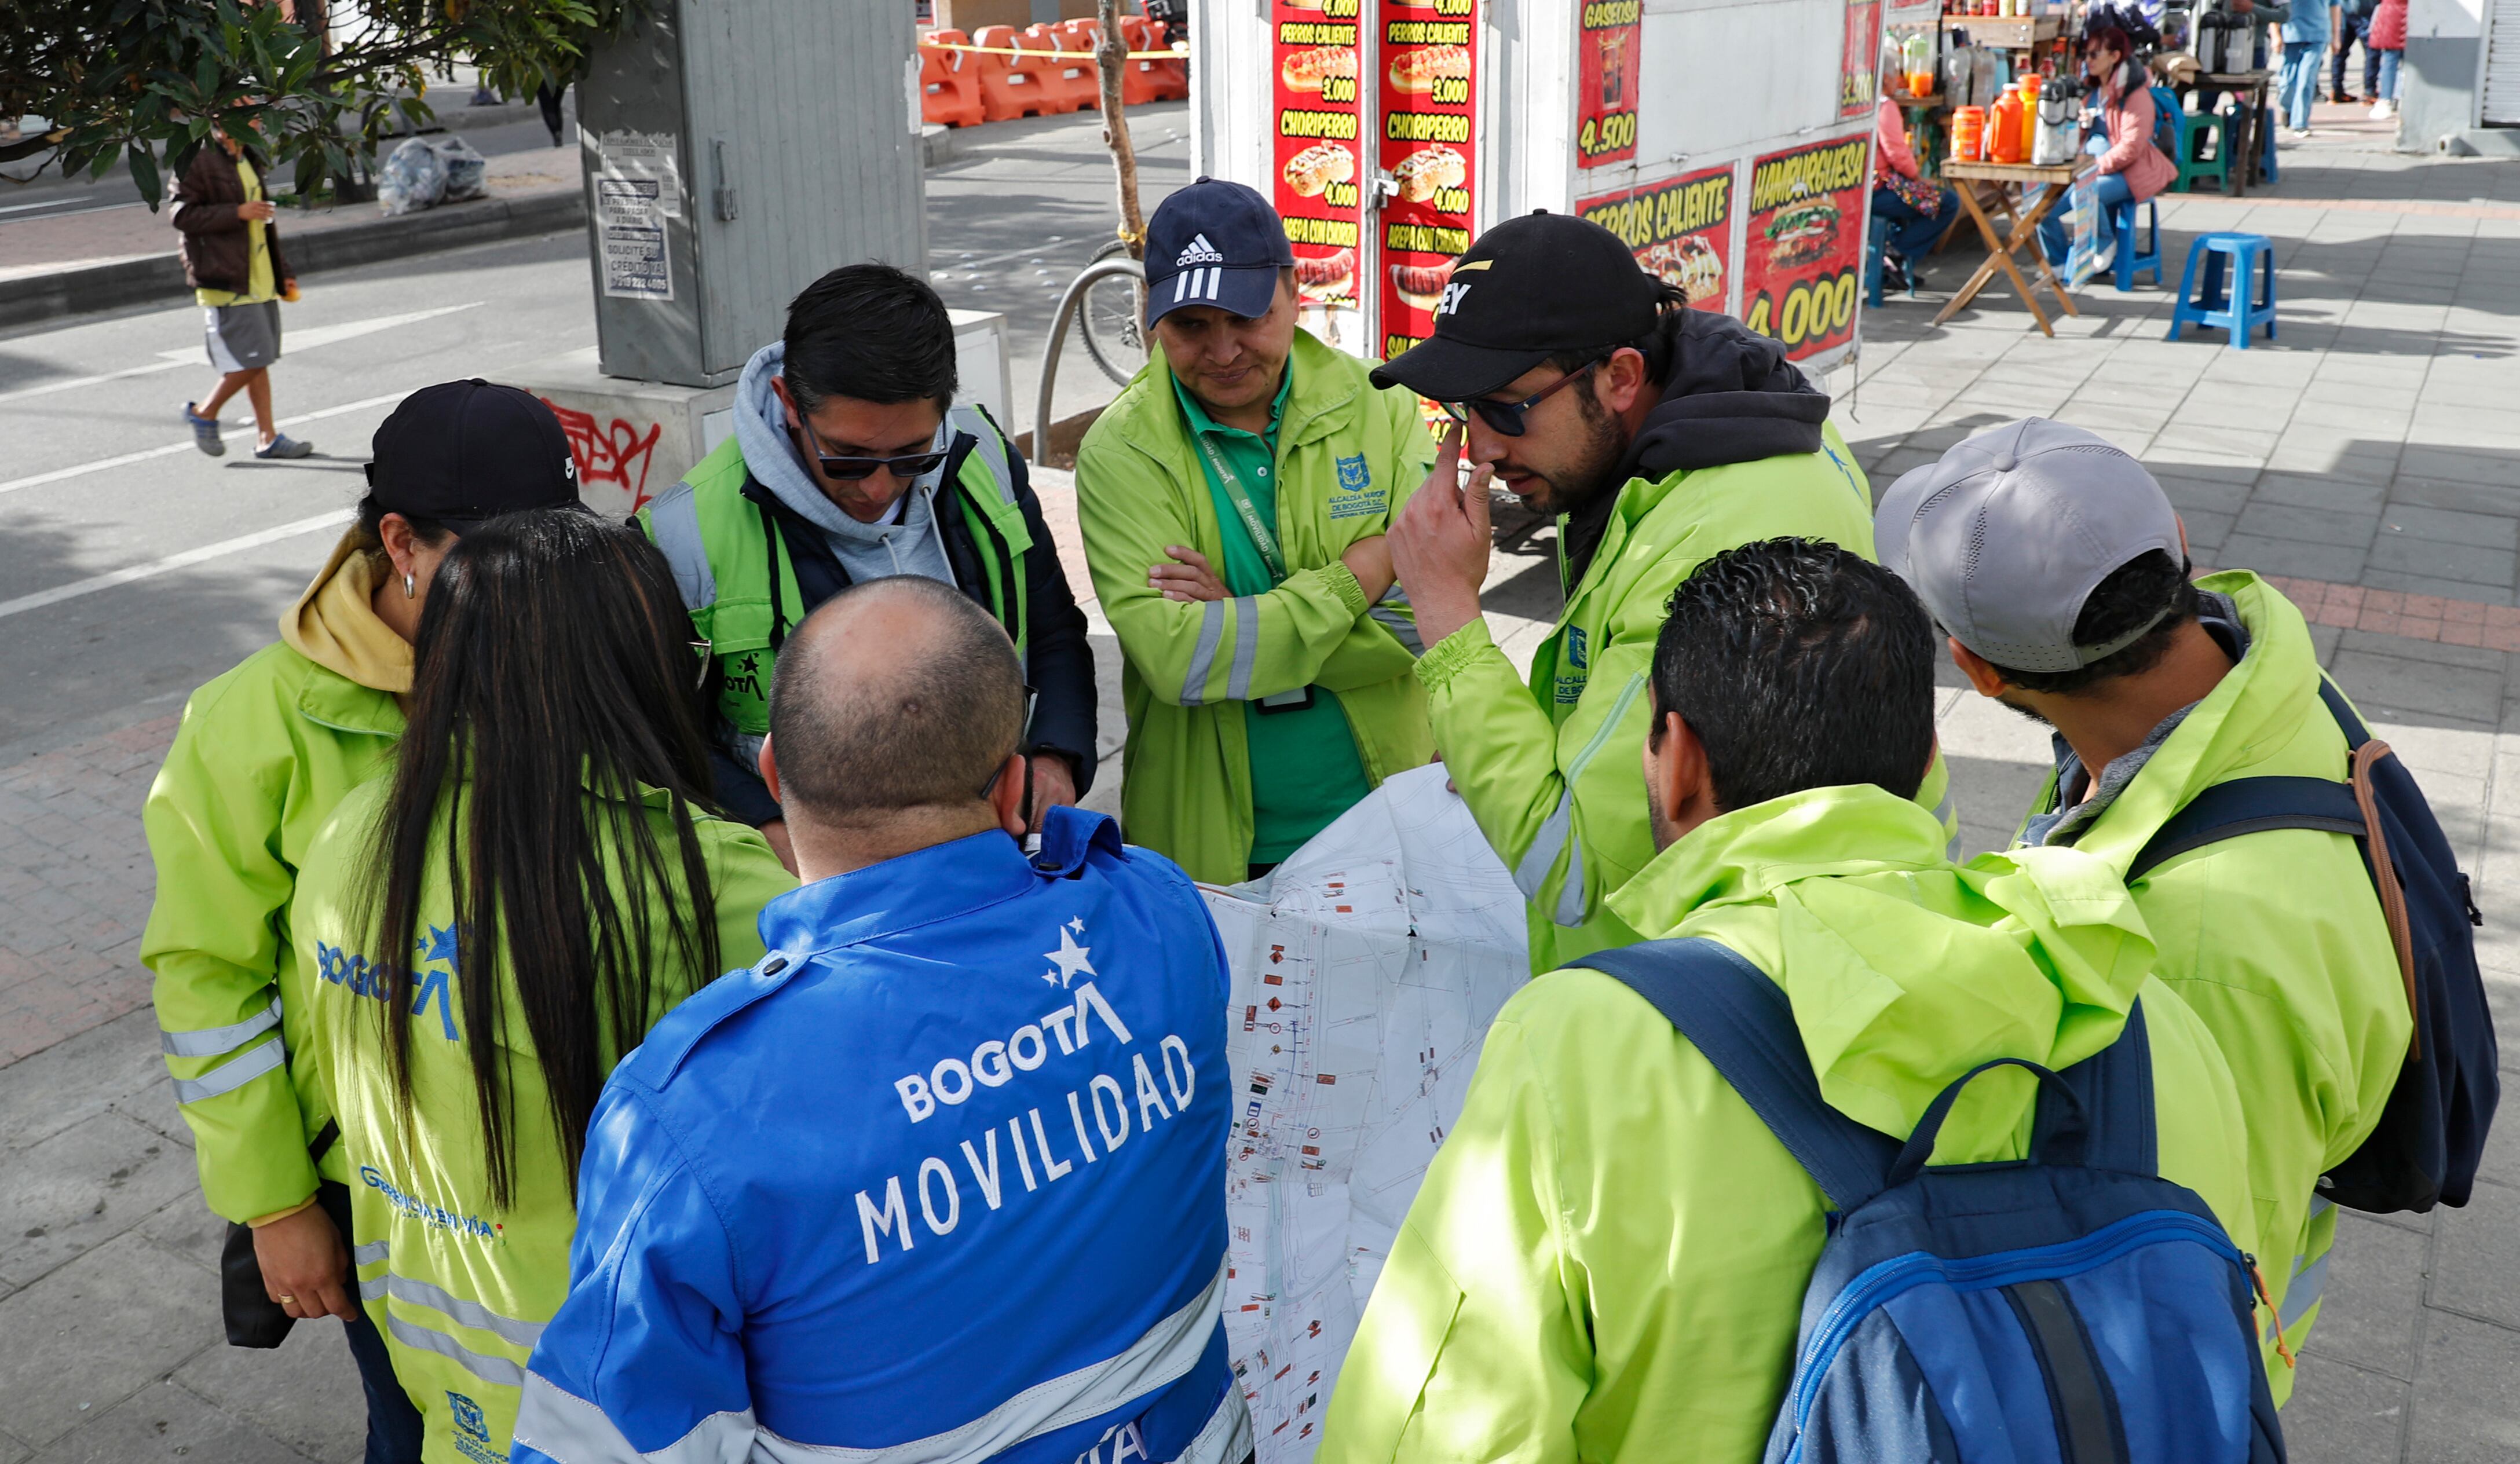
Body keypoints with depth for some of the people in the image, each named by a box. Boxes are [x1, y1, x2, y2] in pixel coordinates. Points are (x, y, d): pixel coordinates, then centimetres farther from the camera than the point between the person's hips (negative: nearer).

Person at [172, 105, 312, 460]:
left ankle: (267, 437, 13)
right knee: (251, 360, -10)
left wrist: (283, 271, 23)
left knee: (260, 358, 9)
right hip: (226, 281, -9)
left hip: (260, 280, 9)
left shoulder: (248, 160, 18)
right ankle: (204, 413, 9)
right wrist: (238, 213, -21)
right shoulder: (199, 161, -11)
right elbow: (180, 213, -17)